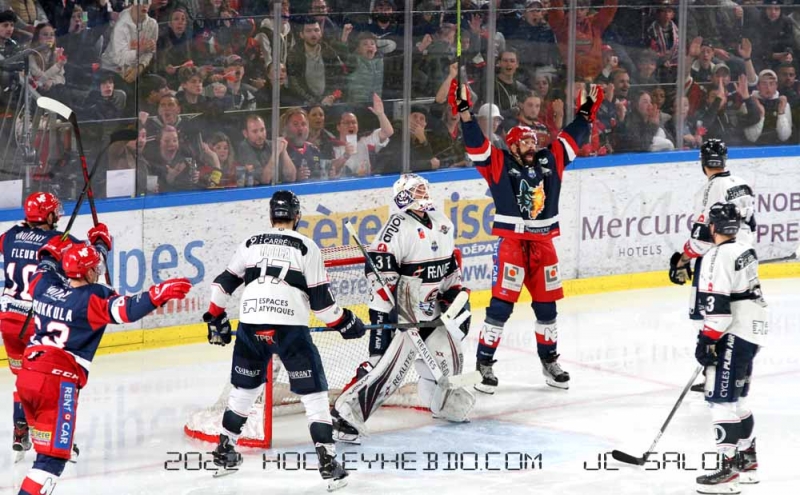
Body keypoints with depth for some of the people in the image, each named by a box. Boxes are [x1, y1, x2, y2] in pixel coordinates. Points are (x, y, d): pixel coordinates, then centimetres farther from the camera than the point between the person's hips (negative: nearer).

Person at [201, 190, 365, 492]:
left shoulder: (250, 244, 14)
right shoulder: (306, 248, 4)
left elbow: (223, 284, 18)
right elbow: (320, 298, 1)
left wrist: (217, 319, 30)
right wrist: (344, 323, 14)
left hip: (250, 325, 4)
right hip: (290, 327, -4)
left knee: (245, 387, 23)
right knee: (314, 393, 1)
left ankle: (224, 450, 31)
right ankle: (327, 461, -7)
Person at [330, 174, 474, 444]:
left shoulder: (442, 223, 10)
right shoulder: (399, 227, -15)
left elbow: (452, 260, 22)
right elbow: (378, 265, -21)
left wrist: (456, 294, 13)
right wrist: (383, 309, -24)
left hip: (432, 310, 8)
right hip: (399, 312, -8)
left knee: (449, 356, 17)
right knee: (388, 365, -17)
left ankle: (446, 404, 44)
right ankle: (345, 415, -16)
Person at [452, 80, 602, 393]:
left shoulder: (550, 160, 9)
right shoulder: (499, 164, -3)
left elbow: (572, 138, 19)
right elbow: (476, 144, -13)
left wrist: (586, 111, 18)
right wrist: (464, 111, -22)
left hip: (543, 243, 5)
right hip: (511, 242, -5)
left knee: (546, 304, 13)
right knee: (502, 304, -10)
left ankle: (549, 361, 27)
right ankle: (485, 364, -6)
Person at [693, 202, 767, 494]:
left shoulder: (718, 256, -16)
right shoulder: (745, 251, 13)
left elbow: (717, 304, -22)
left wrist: (707, 340, -18)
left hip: (734, 335, -10)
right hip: (753, 329, 10)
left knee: (722, 398, -10)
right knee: (736, 399, 19)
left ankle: (729, 470, -14)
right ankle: (748, 461, 25)